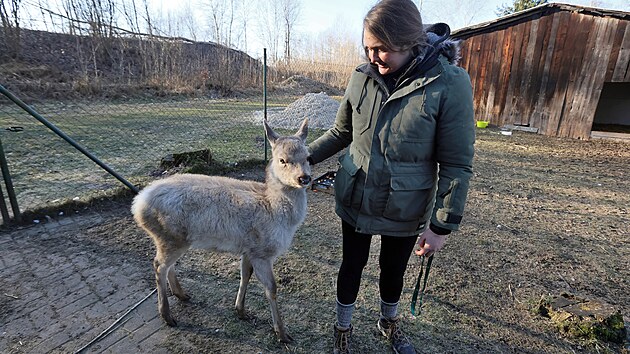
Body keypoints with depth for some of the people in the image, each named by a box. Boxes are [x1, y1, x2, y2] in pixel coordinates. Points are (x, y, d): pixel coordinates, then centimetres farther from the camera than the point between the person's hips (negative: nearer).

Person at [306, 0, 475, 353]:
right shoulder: (363, 77, -5)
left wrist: (442, 225, -12)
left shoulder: (450, 84, -16)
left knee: (394, 269, 20)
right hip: (355, 201, 3)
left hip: (404, 211, -2)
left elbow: (457, 165, -13)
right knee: (352, 265, 18)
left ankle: (390, 322, 52)